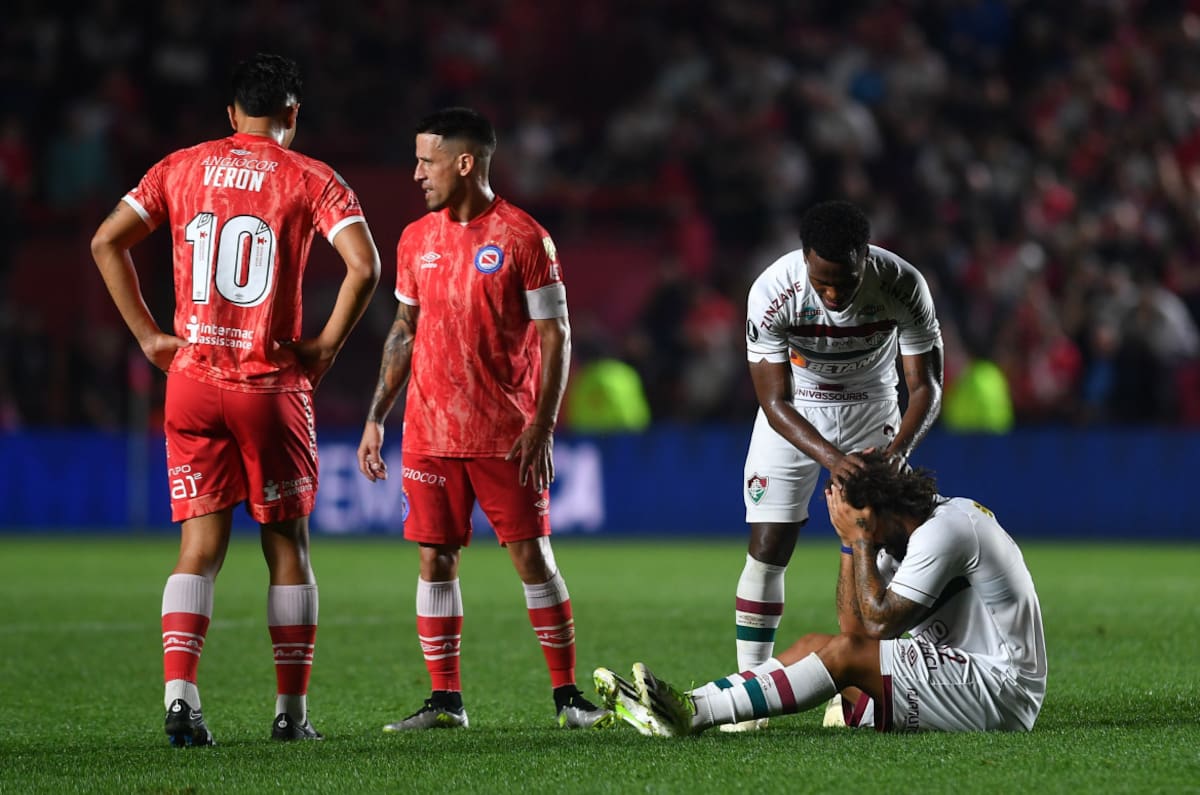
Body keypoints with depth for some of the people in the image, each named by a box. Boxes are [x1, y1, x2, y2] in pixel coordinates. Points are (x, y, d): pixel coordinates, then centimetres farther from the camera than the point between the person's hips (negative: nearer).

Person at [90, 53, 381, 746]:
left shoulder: (181, 169, 8)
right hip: (273, 385, -2)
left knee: (201, 545, 3)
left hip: (193, 379, 2)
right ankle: (292, 711, 11)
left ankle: (179, 696, -13)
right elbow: (365, 266, -15)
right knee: (288, 546, 9)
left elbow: (106, 242, 5)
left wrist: (148, 334, 7)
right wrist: (327, 346, -5)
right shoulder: (310, 180, -2)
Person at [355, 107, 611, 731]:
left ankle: (567, 695, 6)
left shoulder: (523, 238, -6)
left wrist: (543, 426, -12)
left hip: (507, 437, -4)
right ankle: (445, 700, 8)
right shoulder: (416, 240, 9)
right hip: (428, 435, 4)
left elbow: (555, 337, -5)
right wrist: (376, 417, 12)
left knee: (532, 556, -2)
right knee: (435, 558, 2)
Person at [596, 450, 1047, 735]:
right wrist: (852, 543, 1)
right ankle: (687, 707, -6)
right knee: (815, 645, 3)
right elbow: (855, 621, 12)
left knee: (846, 653, -22)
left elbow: (878, 623, -20)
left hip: (1001, 691, -10)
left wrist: (859, 541, -13)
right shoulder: (917, 529, 14)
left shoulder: (942, 531, -17)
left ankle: (694, 714, -26)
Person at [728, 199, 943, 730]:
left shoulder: (903, 286, -28)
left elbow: (926, 386, -20)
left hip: (873, 412, 1)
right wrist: (828, 456, -42)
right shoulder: (772, 292, -32)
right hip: (793, 419, -1)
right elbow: (775, 401, -27)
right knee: (768, 549, -8)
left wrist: (898, 449, -39)